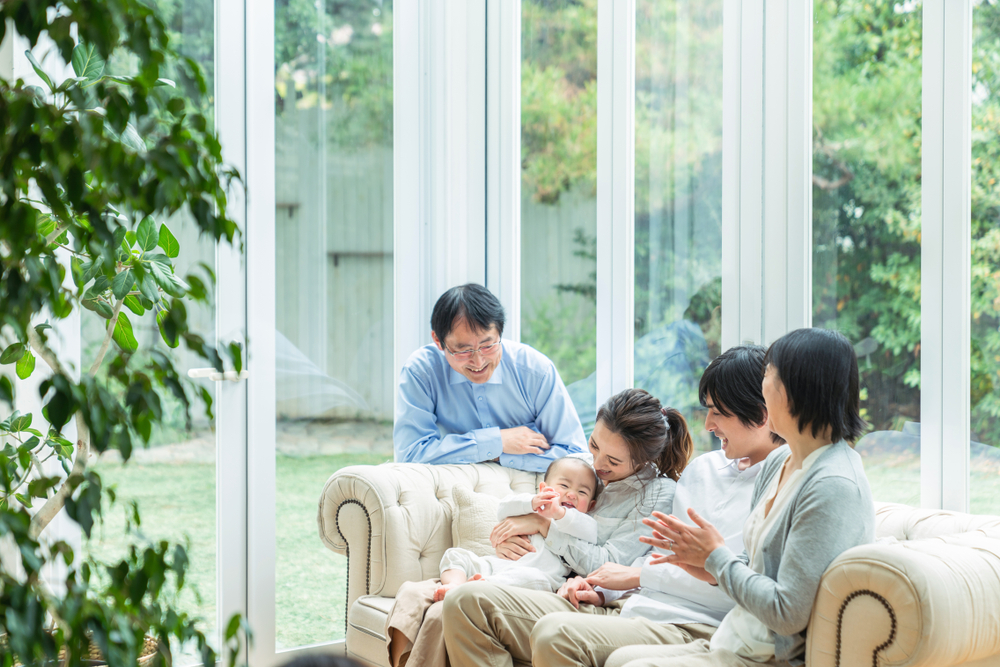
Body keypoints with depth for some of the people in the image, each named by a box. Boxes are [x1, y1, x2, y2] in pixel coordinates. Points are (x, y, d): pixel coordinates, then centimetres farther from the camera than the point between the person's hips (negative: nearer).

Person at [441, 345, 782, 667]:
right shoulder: (701, 467, 24)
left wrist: (638, 575, -4)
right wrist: (604, 590, 9)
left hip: (690, 627, -9)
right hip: (623, 608, 9)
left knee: (556, 634, -38)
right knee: (470, 603, -6)